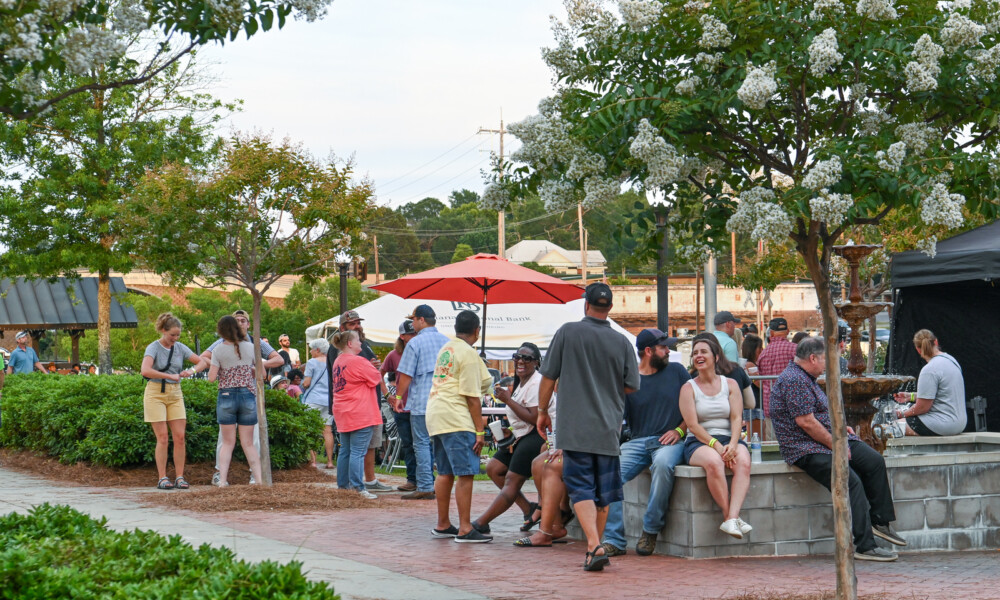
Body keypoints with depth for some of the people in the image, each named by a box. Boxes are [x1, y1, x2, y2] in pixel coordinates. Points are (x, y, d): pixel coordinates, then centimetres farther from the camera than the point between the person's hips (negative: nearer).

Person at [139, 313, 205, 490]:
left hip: (175, 394, 5)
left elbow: (201, 362, 11)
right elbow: (145, 370, -26)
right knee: (163, 438, -6)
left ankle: (180, 477, 3)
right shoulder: (153, 348, -10)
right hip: (156, 393, -5)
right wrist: (170, 376, -26)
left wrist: (192, 371, -10)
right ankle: (162, 478, 0)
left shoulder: (180, 348, 6)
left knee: (180, 437, -2)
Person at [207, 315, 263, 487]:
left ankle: (222, 480, -2)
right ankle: (258, 478, 0)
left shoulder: (218, 350, -5)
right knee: (248, 443, 8)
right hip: (248, 396, 1)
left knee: (227, 443, 8)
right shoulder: (250, 347, 0)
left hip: (226, 396, -1)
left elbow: (212, 377, -8)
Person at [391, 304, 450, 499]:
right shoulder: (447, 341, 10)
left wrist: (399, 397, 3)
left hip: (421, 402, -6)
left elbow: (406, 375, -9)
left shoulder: (415, 343, -8)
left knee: (422, 443, -2)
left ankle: (425, 487, -5)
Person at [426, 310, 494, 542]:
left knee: (446, 473, 15)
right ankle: (465, 529, -13)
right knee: (466, 473, -10)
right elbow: (472, 396, -13)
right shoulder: (468, 354, -10)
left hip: (436, 416, 9)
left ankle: (443, 525, 20)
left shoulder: (446, 348, 15)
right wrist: (480, 431, -11)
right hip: (456, 419, -9)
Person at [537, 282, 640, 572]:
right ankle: (596, 546, 22)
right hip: (608, 428, 3)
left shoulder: (568, 333, -5)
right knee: (603, 489, 13)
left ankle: (594, 546, -18)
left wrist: (543, 411, 14)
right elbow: (631, 386, 5)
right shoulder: (622, 342, 0)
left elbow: (548, 377, 0)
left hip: (575, 426, -2)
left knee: (581, 488, -3)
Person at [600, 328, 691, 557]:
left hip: (669, 441, -2)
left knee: (663, 464, -37)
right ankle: (614, 540, -20)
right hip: (638, 441, 2)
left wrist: (679, 430, -4)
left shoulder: (677, 371, 11)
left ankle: (651, 530, -22)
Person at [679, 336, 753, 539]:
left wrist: (732, 445, -17)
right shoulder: (688, 388, 7)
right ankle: (728, 515, -34)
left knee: (743, 462, -33)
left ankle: (731, 518, -46)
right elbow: (693, 425, -4)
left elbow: (737, 418, 3)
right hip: (698, 442, -2)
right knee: (714, 462, -38)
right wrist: (716, 446, -18)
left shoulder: (730, 384, 14)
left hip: (729, 440, 2)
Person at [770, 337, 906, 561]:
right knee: (851, 481, -25)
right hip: (807, 450, -11)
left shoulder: (807, 378, 18)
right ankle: (865, 546, -25)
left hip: (830, 440, 11)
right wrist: (835, 445, -17)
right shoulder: (793, 380, -18)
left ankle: (879, 522, 12)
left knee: (875, 462, 4)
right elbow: (806, 422, -23)